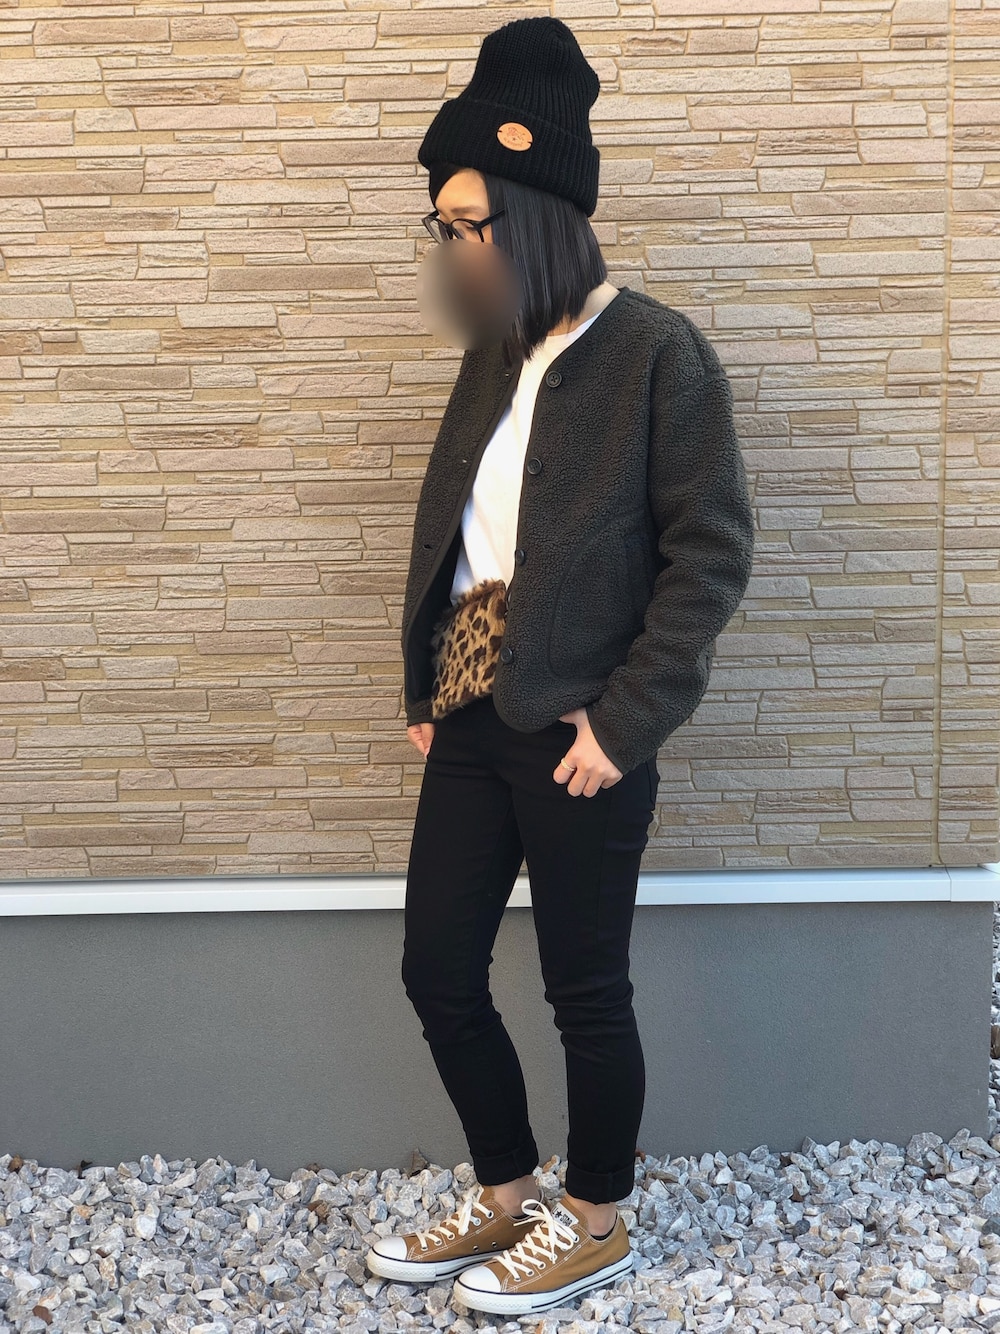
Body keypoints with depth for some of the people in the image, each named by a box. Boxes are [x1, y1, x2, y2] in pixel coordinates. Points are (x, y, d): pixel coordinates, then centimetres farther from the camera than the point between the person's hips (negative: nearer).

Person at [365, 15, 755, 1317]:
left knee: (585, 988, 6)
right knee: (438, 970, 12)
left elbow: (713, 549, -13)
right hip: (472, 720, 7)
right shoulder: (497, 356, 12)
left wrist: (624, 723, -16)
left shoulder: (657, 352, -9)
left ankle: (596, 1224, 28)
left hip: (578, 734, -7)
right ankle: (506, 1197, 33)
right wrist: (425, 695, 8)